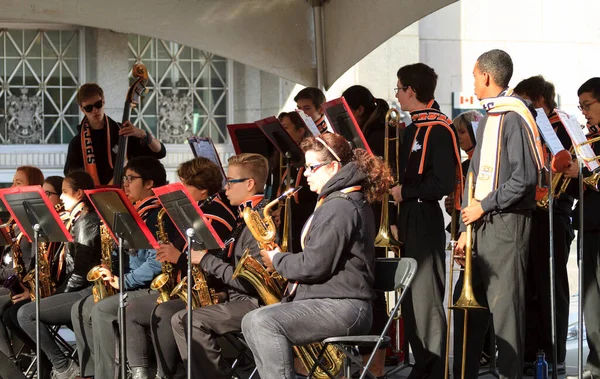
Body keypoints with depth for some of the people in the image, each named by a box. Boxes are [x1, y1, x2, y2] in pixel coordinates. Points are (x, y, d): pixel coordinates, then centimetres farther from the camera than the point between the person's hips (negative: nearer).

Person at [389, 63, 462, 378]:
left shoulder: (439, 129, -13)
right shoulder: (413, 129, 16)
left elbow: (444, 183, -20)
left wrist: (405, 191, -13)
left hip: (426, 219, -10)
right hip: (408, 220, 10)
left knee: (426, 299, -8)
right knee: (411, 298, 12)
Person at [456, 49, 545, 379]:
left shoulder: (514, 116, -10)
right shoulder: (487, 119, 18)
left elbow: (526, 176, -17)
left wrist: (484, 206, -13)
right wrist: (466, 228, 12)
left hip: (506, 221, -8)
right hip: (481, 222, 9)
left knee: (503, 302, -7)